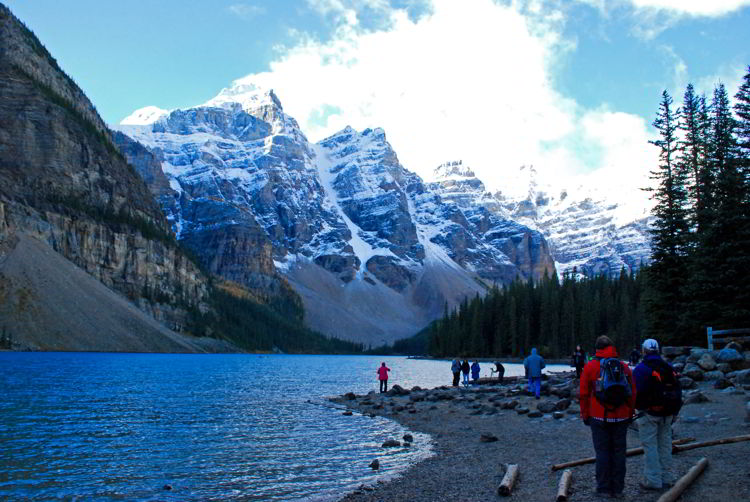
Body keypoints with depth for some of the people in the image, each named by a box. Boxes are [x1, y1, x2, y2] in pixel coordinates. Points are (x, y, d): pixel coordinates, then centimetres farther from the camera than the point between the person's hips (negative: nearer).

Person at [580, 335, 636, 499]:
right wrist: (629, 414, 16)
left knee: (602, 451, 5)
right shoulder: (624, 367, 4)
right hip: (621, 418, 3)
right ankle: (617, 489, 15)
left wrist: (585, 415, 7)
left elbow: (584, 394, -3)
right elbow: (632, 394, 7)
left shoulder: (590, 367, -4)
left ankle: (603, 487, 9)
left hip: (599, 418, -2)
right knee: (618, 452, 9)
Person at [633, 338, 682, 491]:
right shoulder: (669, 368, 10)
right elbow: (678, 390, 13)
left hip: (649, 413, -6)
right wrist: (674, 412, 20)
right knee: (665, 445, 15)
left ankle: (653, 480, 0)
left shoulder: (641, 369, -11)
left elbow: (637, 392, -16)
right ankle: (667, 478, 22)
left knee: (650, 446, -1)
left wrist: (636, 406, 1)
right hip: (667, 414, 6)